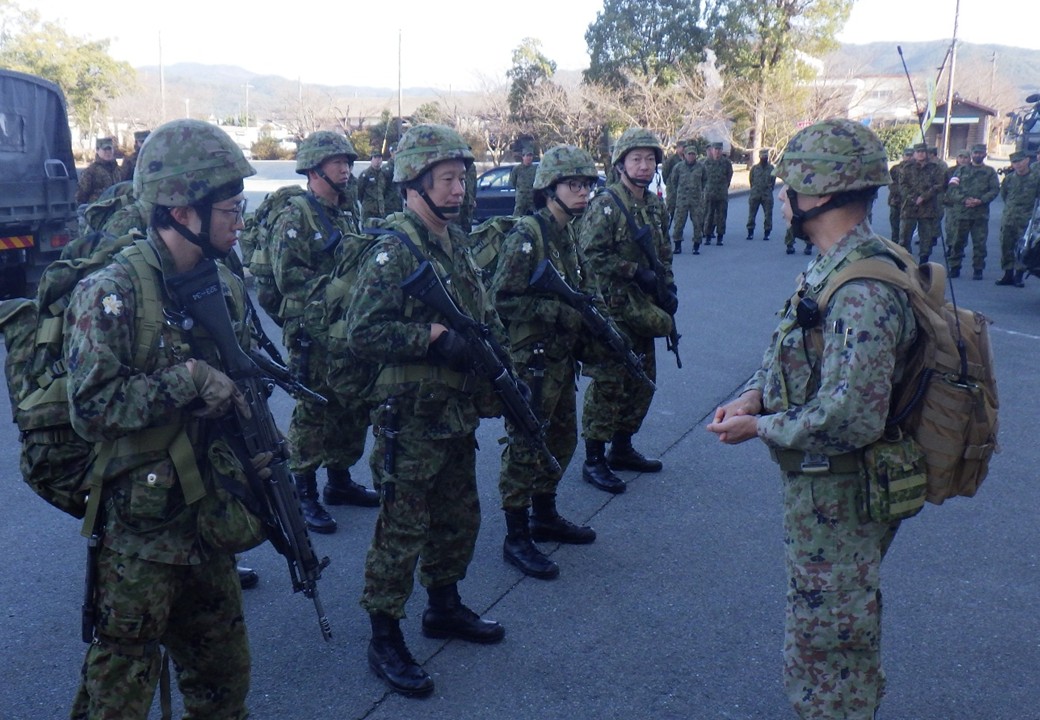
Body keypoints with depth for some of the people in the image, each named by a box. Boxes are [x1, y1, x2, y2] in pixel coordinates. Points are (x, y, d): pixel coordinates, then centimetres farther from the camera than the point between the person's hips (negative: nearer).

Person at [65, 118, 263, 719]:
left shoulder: (226, 288, 6)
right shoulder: (114, 293, -15)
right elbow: (92, 406, -22)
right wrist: (189, 380, -23)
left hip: (208, 520, 6)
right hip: (138, 529, -6)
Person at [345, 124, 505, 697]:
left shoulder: (455, 242, 10)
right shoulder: (391, 253, -16)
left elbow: (480, 316, 21)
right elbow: (362, 334, -22)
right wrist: (435, 338, -25)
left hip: (459, 413, 9)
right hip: (411, 418, -8)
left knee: (459, 519, 20)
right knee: (402, 529, 2)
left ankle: (444, 606, 39)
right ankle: (384, 640, 16)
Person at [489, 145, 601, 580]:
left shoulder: (569, 234, 11)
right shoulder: (527, 235, -16)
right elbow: (502, 299, -20)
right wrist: (559, 311, -22)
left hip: (562, 359, 9)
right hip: (530, 360, -9)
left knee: (562, 439, 18)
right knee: (525, 448, -1)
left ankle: (544, 516, 35)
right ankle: (516, 539, 9)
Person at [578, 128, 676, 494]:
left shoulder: (655, 205, 13)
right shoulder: (605, 205, -12)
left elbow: (664, 253, 21)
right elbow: (591, 255, -20)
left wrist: (668, 288, 8)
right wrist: (636, 272, -19)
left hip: (642, 311, 8)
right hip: (612, 309, -8)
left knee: (642, 380, 15)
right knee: (608, 384, -5)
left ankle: (621, 448, 29)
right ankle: (594, 460, 5)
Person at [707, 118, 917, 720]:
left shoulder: (862, 291, -28)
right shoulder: (835, 268, 5)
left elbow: (852, 419, -32)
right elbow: (799, 356, 16)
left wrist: (758, 427, -19)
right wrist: (756, 394, -2)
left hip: (838, 498, -10)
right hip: (822, 487, 10)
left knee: (822, 647, 5)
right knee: (845, 631, 27)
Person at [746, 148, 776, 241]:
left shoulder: (771, 168, 5)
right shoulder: (754, 168, 5)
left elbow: (773, 181, 12)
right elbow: (751, 179, 13)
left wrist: (769, 189, 8)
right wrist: (754, 189, 11)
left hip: (767, 195, 0)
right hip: (755, 194, 0)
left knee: (768, 215, 0)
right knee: (751, 214, 0)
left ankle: (767, 233, 7)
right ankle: (750, 233, 7)